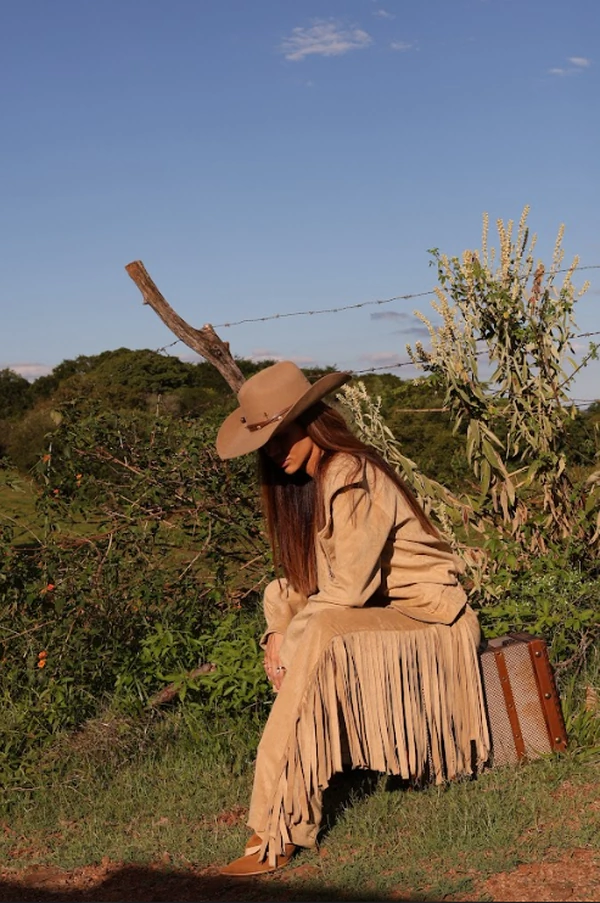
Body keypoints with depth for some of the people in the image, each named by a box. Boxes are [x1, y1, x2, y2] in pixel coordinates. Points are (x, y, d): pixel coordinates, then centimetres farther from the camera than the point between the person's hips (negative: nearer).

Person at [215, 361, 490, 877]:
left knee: (317, 639, -29)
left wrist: (293, 639, -19)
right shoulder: (299, 482, 5)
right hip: (372, 611, 10)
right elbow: (299, 578, 4)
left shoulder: (348, 476, -22)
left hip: (426, 612, -10)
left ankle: (277, 835, -26)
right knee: (301, 640, -8)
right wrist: (278, 630, -12)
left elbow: (351, 587, -24)